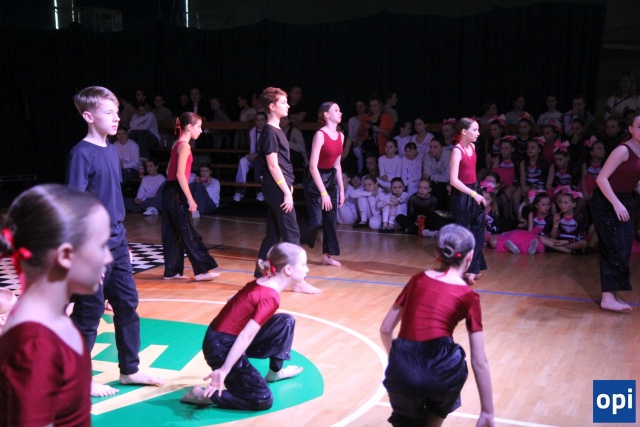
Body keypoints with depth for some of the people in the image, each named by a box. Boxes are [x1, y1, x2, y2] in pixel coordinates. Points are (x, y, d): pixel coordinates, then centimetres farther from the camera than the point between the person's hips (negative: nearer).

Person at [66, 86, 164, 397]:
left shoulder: (111, 151, 9)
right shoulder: (81, 154, -14)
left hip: (117, 243, 8)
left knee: (127, 304, 13)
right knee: (89, 312, 3)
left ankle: (129, 370, 26)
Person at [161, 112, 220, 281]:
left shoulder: (177, 143, 15)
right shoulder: (184, 145, -13)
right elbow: (180, 174, -20)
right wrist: (190, 199, -19)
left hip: (169, 190, 9)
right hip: (177, 192, -9)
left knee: (172, 232, 11)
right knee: (188, 232, -6)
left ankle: (172, 271, 16)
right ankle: (201, 270, -2)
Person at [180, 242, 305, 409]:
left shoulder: (262, 283, 3)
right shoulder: (271, 297, -23)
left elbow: (233, 301, 16)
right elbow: (246, 337, -27)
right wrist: (223, 371, -28)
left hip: (220, 337, 9)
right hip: (222, 347, -9)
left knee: (286, 321, 10)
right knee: (263, 400, -8)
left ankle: (275, 371, 24)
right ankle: (204, 395, -2)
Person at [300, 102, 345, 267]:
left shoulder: (340, 136, 4)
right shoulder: (320, 135, -18)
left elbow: (337, 164, 12)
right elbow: (313, 166, -21)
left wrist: (341, 189, 9)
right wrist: (323, 193, -23)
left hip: (331, 178, 7)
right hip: (315, 179, -7)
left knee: (330, 219, 6)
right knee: (316, 220, -7)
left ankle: (327, 255, 15)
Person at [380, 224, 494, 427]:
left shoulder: (417, 280, 13)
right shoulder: (468, 296, 6)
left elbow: (385, 329, 16)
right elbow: (479, 362, 6)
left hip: (402, 370, 1)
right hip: (440, 370, -1)